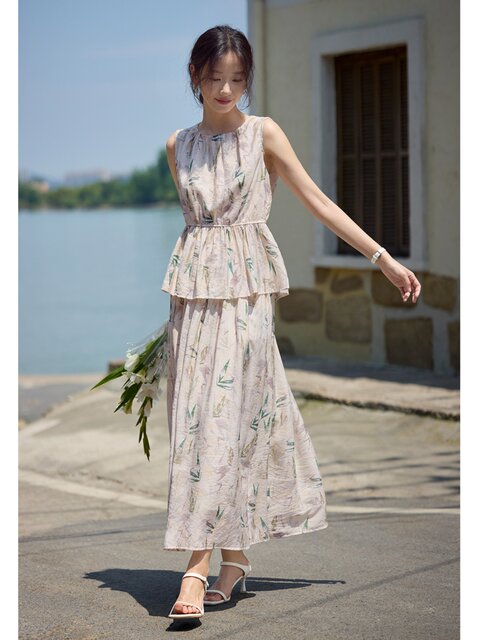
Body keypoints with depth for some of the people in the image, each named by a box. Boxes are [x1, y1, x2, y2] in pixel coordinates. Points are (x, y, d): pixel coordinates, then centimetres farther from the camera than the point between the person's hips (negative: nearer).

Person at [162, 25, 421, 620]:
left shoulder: (263, 133, 1)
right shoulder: (178, 145, 11)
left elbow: (318, 202, 1)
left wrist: (385, 259, -2)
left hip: (247, 288, -4)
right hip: (194, 284, 4)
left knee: (228, 415, -10)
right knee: (195, 415, 1)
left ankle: (198, 565, -11)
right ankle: (235, 558, 12)